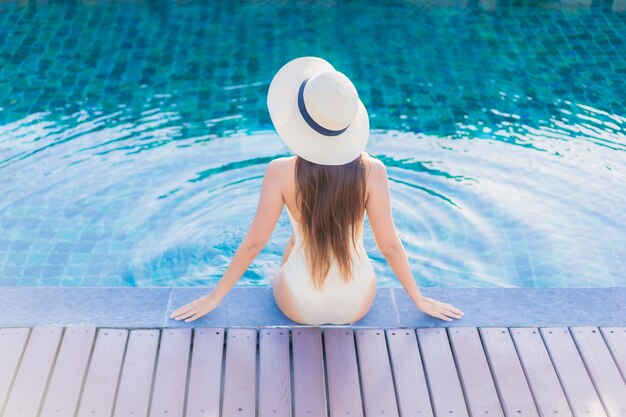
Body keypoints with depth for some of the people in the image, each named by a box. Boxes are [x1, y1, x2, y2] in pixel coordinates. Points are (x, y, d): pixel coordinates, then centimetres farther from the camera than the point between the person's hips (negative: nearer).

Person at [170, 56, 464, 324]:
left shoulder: (280, 173, -21)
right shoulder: (371, 171, -19)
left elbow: (254, 243, -13)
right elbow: (389, 245, -11)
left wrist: (215, 297, 2)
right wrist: (420, 299, 5)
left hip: (300, 308, -1)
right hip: (357, 305, 1)